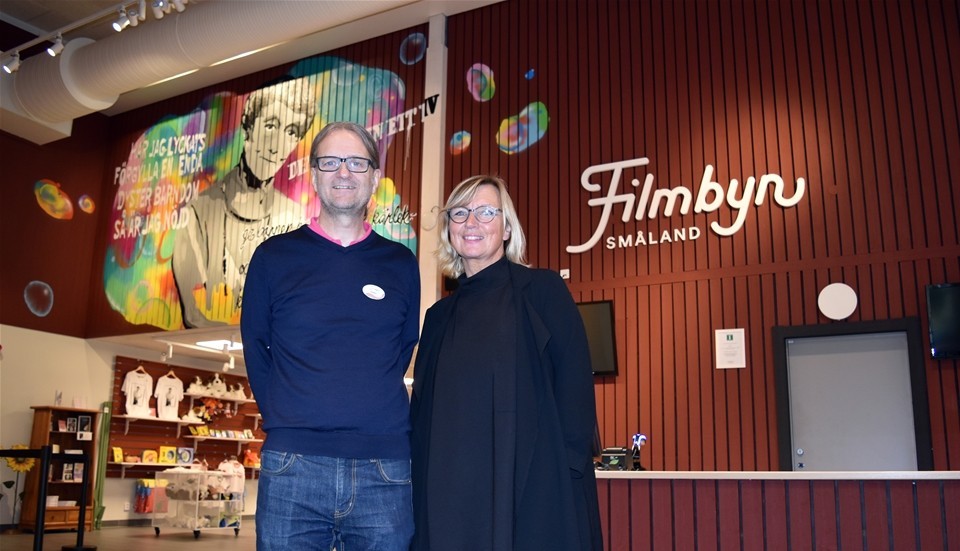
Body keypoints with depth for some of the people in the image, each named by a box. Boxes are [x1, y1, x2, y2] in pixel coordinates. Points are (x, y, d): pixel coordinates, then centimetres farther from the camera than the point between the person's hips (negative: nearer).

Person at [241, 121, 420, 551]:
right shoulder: (274, 256, 6)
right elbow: (254, 348, 10)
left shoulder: (401, 263, 9)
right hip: (293, 466, -1)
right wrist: (284, 420, 4)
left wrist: (376, 418, 7)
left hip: (384, 470, 1)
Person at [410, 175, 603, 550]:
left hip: (531, 491, -4)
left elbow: (575, 386, -6)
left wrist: (571, 462, -14)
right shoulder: (440, 316, 15)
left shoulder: (542, 289, 1)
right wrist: (422, 475, 7)